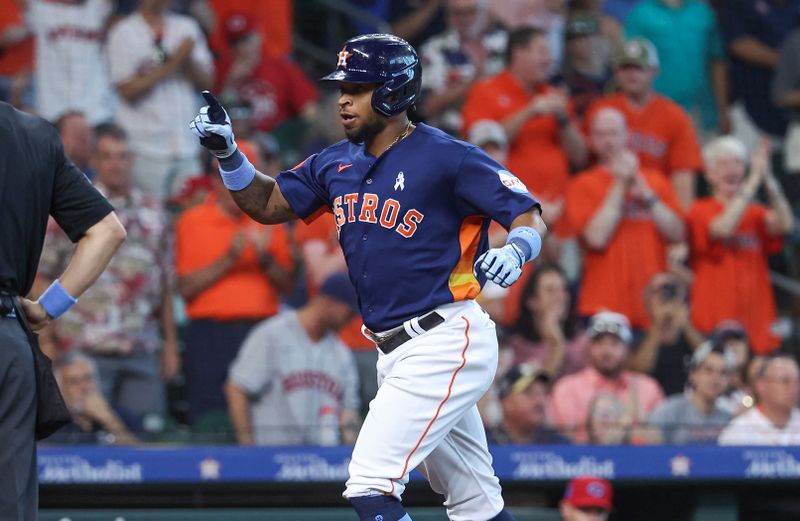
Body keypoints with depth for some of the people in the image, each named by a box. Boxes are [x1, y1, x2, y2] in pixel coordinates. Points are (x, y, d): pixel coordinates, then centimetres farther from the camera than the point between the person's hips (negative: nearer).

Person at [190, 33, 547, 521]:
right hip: (396, 352, 8)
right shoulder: (337, 164, 10)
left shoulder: (449, 158, -12)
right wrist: (228, 152, 3)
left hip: (444, 344, -8)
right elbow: (266, 203, 19)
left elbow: (530, 216, -12)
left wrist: (516, 251, -34)